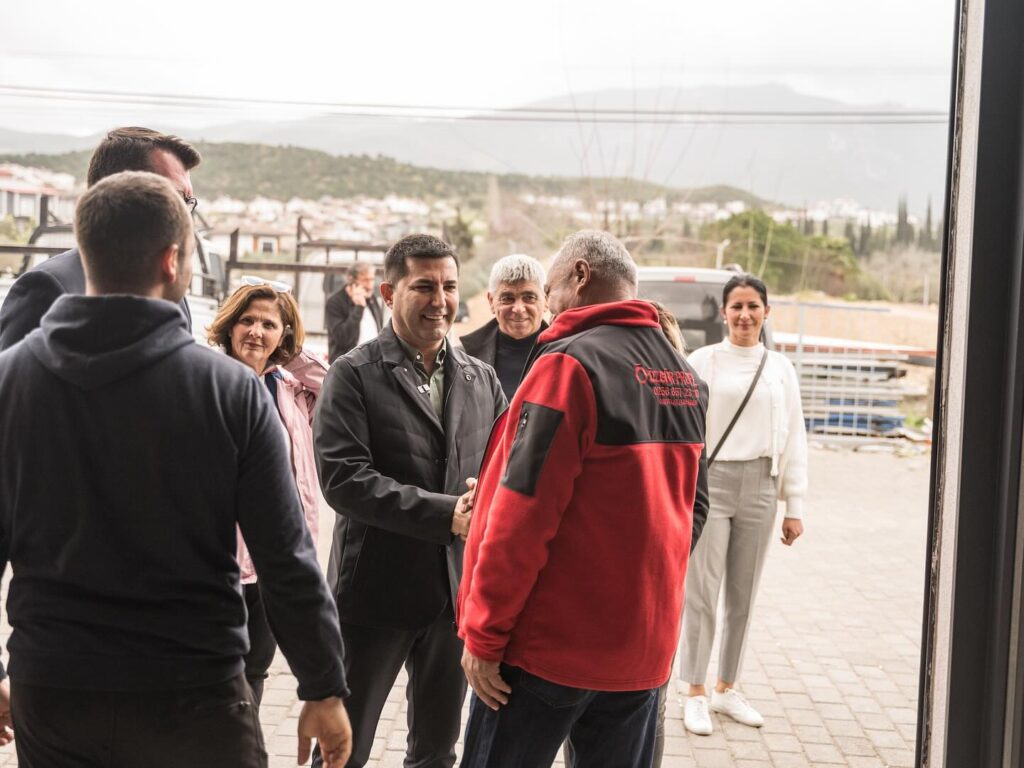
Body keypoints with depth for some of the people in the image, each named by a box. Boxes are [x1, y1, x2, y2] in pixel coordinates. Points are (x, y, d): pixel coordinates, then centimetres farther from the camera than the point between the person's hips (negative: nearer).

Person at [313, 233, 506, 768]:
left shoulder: (482, 379, 9)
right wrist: (446, 513, -22)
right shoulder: (354, 375, -7)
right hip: (375, 593, -4)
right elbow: (342, 477, -17)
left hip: (457, 593, 5)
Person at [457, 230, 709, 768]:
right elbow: (692, 505, 13)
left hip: (550, 644, -6)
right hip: (645, 646, 7)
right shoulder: (686, 377, 7)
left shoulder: (569, 364, -15)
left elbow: (521, 516, -19)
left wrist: (482, 636, -12)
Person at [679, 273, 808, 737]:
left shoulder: (780, 369, 7)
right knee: (702, 592, -2)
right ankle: (696, 694, 10)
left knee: (743, 595, 10)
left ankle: (727, 689, 23)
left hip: (759, 487, 3)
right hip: (710, 482, -3)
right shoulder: (702, 361, -2)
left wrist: (795, 507, 7)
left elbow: (793, 439, 9)